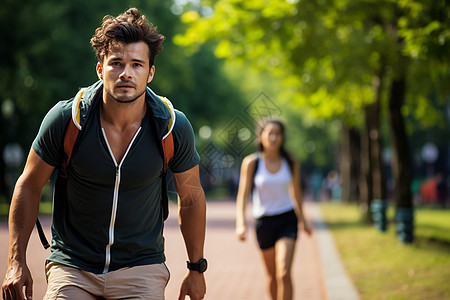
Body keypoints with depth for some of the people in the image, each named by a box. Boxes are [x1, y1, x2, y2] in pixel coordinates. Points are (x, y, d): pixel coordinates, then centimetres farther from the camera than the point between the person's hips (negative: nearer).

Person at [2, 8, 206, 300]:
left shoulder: (174, 127, -10)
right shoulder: (65, 119, -13)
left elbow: (191, 197, 6)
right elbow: (29, 186, 1)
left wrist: (197, 269, 10)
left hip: (142, 268, 1)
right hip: (72, 268, 0)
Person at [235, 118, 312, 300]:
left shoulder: (291, 163, -2)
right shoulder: (251, 163, -7)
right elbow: (243, 195, -8)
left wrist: (302, 219, 24)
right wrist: (240, 224, -21)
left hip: (287, 220, 0)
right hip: (264, 222, 1)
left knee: (284, 274, -16)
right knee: (272, 276, 14)